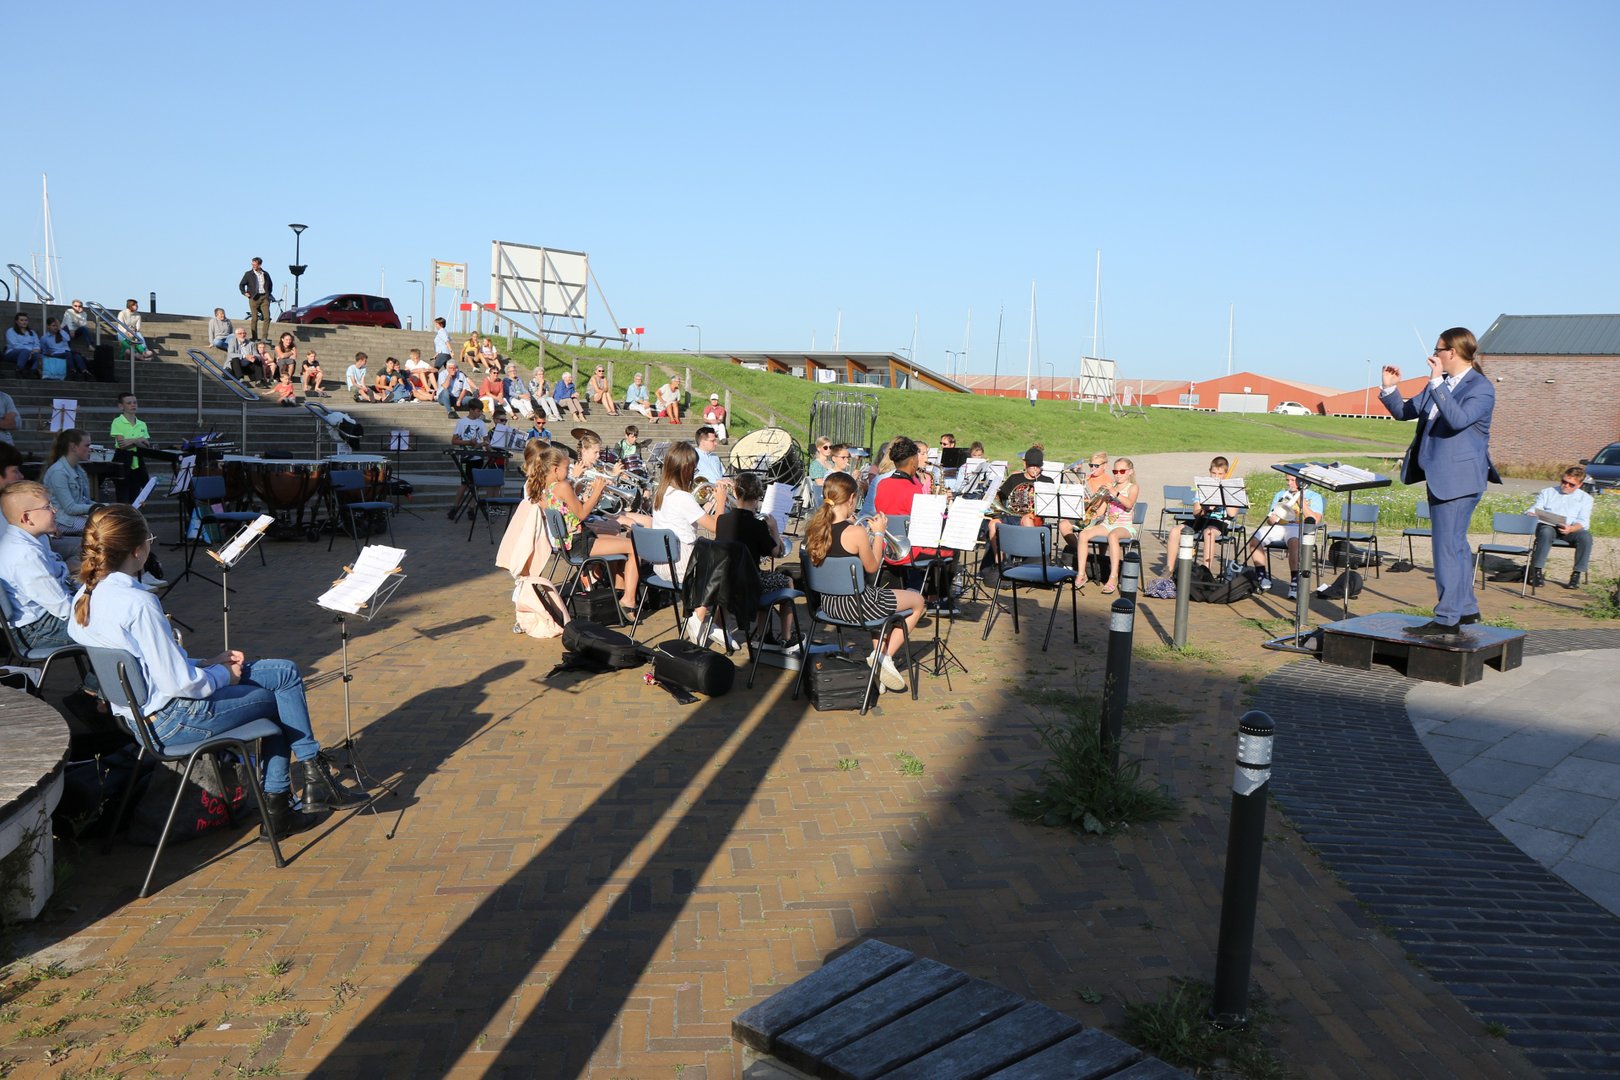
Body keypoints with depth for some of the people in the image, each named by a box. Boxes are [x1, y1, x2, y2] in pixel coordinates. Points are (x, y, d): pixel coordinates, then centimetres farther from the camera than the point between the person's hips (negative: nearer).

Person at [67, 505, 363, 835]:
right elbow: (177, 683, -24)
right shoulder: (137, 602, -26)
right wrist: (222, 676, -6)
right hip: (172, 720, -9)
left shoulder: (86, 596, 4)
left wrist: (208, 664, 9)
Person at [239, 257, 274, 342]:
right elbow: (241, 285, 12)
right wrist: (244, 293, -1)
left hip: (264, 297, 2)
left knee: (267, 317, -9)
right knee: (255, 318, -1)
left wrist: (269, 293, 17)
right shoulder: (248, 274, 3)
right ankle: (254, 338, 4)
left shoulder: (265, 274, 10)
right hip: (254, 298, -2)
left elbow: (270, 284, 27)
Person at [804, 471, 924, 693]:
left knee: (880, 597, 36)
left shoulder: (813, 528, -4)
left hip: (827, 603, 8)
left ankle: (878, 655, 30)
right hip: (855, 605, -7)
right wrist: (878, 533, 0)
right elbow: (872, 567, -8)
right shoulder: (856, 532, -24)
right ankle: (885, 657, 13)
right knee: (917, 601, 16)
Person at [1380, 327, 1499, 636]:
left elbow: (1458, 419, -29)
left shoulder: (1481, 387, -11)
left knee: (1448, 547, -9)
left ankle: (1447, 618, -4)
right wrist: (1390, 388, 1)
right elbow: (1404, 411, 18)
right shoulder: (1439, 385, 13)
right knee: (1456, 544, 17)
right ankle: (1466, 608, 29)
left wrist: (1437, 383, -28)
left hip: (1459, 479, -9)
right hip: (1438, 477, 9)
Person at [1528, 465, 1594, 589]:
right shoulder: (1547, 492, 20)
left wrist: (1571, 528, -22)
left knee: (1586, 536, -33)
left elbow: (1583, 522, 2)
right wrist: (1531, 515, -17)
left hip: (1572, 529, 1)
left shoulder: (1585, 498, 16)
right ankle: (1538, 571, -38)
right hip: (1548, 526, -1)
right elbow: (1534, 510, 10)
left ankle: (1577, 574, -26)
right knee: (1546, 532, -38)